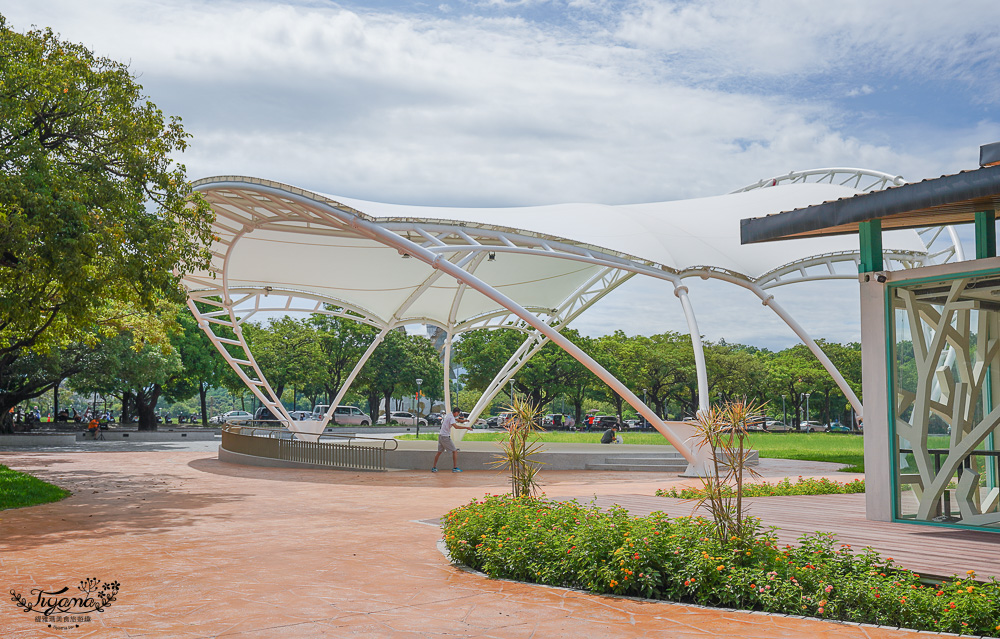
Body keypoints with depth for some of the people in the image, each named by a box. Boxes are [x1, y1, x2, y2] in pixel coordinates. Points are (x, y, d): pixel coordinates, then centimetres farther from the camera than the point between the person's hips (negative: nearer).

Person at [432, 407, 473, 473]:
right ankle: (455, 468, -3)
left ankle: (434, 468, 14)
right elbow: (456, 426, -32)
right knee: (455, 451, -1)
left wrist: (464, 420, 18)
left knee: (439, 452, 14)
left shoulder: (450, 416, 14)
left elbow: (457, 419, 33)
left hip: (440, 435, 9)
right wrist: (466, 427, -32)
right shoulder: (451, 418, -15)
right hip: (445, 437, -9)